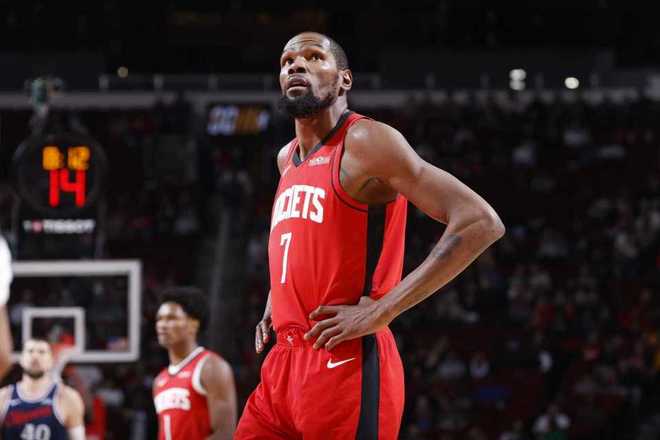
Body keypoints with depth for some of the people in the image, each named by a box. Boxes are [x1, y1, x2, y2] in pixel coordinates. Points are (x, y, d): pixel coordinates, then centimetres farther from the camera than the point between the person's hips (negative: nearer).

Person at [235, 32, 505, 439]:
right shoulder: (287, 159, 18)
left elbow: (480, 223, -17)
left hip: (347, 366, -8)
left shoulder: (365, 142, -8)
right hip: (283, 363, 8)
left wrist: (381, 311, -19)